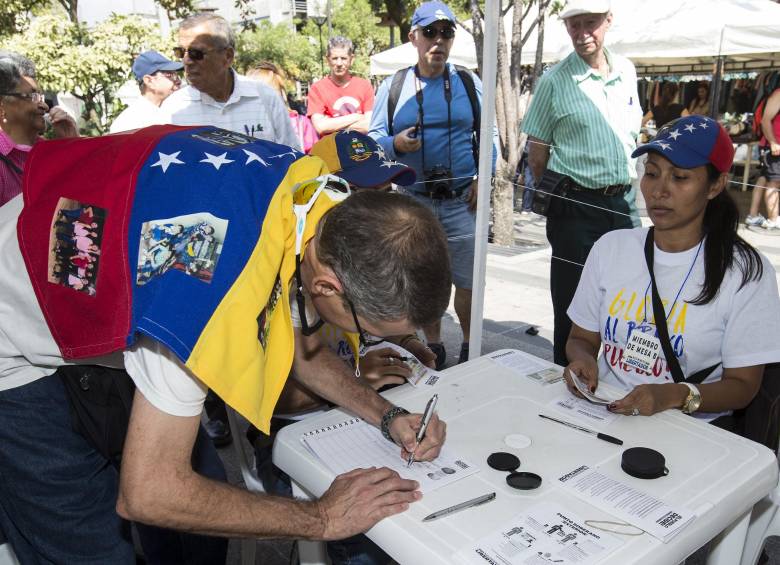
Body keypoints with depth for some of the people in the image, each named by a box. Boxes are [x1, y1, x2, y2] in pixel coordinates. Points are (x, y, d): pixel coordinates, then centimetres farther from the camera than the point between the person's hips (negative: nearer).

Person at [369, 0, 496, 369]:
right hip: (413, 200, 1)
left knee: (466, 279, 1)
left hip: (462, 199, 0)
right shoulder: (392, 87, 6)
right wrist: (395, 144, -18)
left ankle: (470, 345, 19)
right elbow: (373, 138, 4)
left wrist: (483, 178, -4)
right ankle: (433, 345, 27)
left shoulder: (468, 83, 7)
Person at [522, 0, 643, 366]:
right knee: (573, 301, 4)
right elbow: (537, 151, -4)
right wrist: (549, 200, -5)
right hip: (577, 204, -5)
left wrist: (628, 185, 16)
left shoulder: (626, 71, 8)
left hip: (623, 201, 5)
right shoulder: (554, 81, -7)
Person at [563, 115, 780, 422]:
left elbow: (742, 385, -4)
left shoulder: (746, 271, -6)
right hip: (601, 409, 2)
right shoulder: (610, 247, 4)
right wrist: (583, 360, -12)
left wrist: (675, 395, -23)